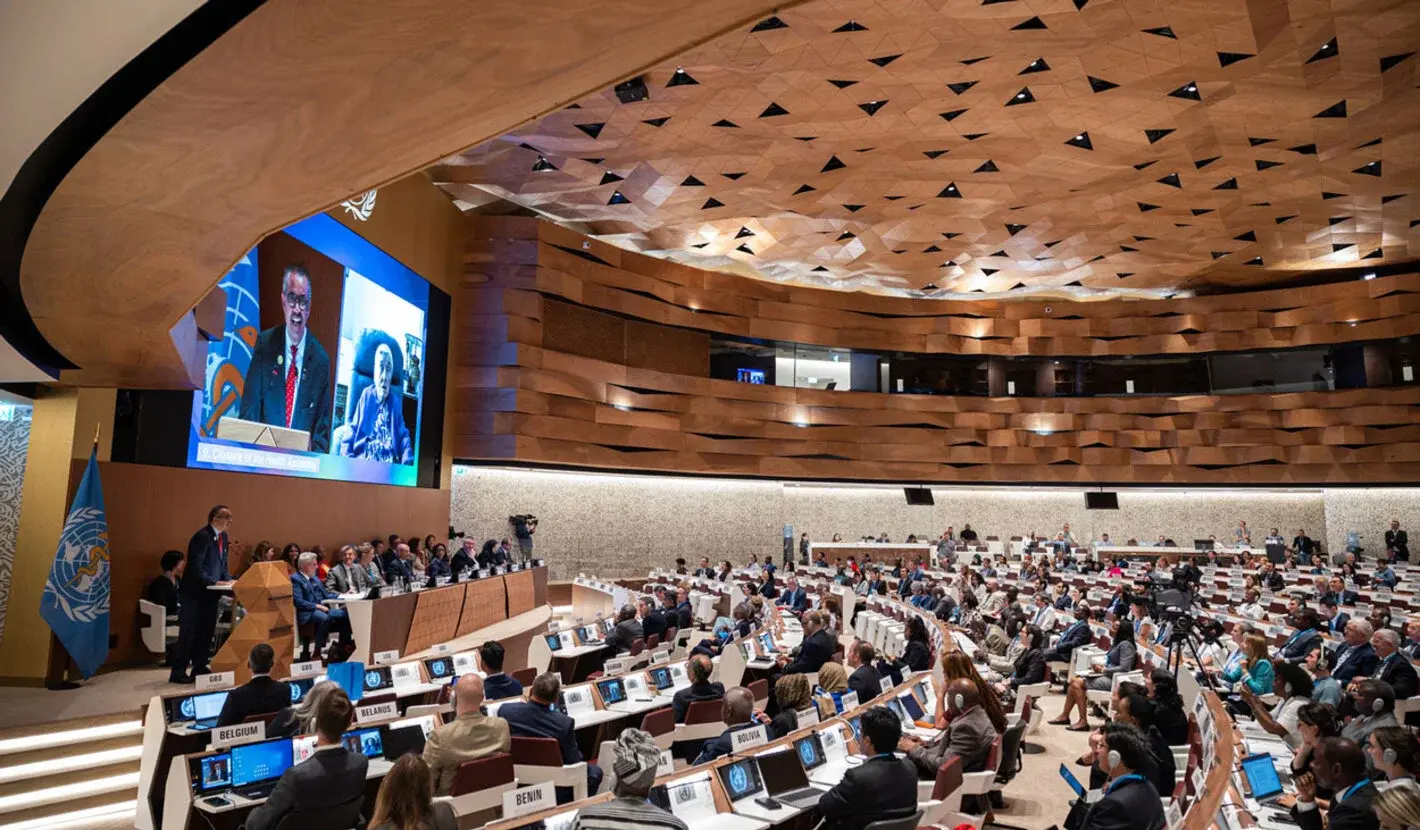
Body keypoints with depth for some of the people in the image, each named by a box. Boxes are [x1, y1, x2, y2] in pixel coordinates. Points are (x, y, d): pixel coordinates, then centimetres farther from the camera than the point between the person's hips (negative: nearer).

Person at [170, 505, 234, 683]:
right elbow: (196, 568, -23)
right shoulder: (202, 537, -17)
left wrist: (228, 581, 2)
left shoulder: (223, 537, 9)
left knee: (206, 632, 11)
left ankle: (199, 669, 20)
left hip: (209, 594, 8)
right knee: (188, 633, -2)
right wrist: (215, 582, -24)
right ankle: (177, 672, 7)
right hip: (193, 594, -8)